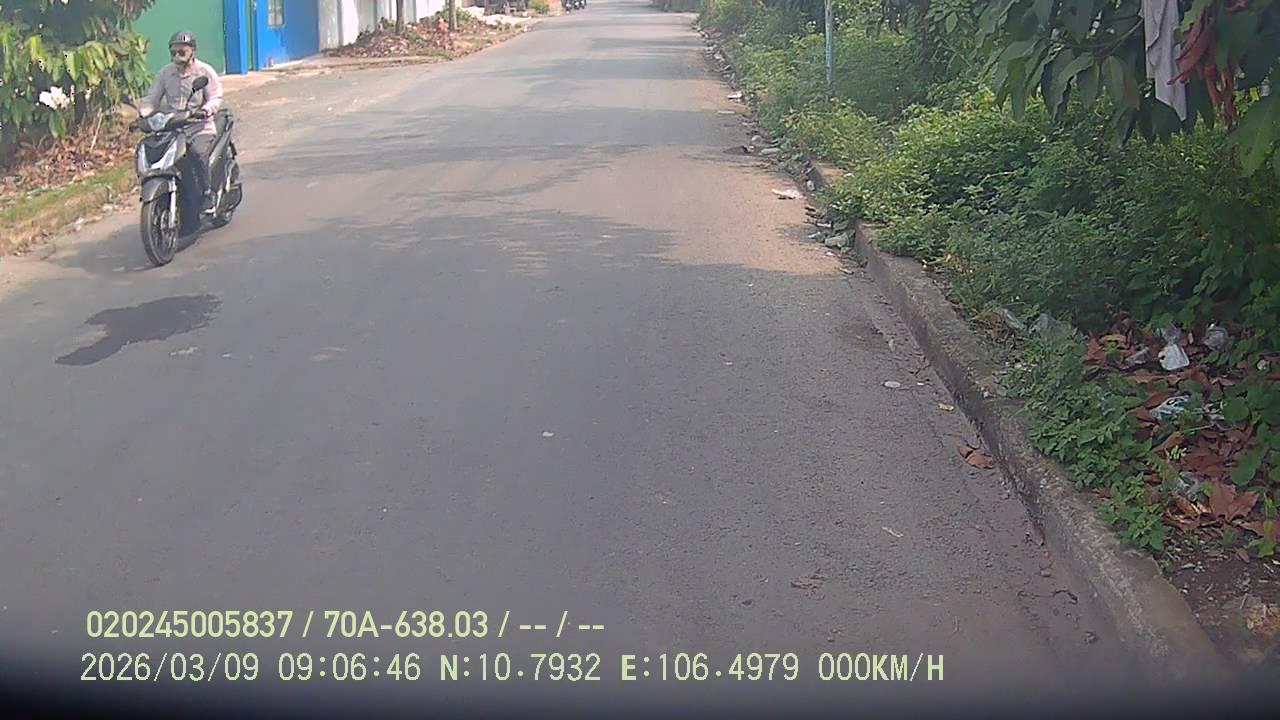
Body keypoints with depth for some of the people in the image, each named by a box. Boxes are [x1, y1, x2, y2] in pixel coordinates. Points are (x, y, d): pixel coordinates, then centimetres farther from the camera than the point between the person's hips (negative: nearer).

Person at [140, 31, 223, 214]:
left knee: (198, 153, -33)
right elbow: (152, 98, 12)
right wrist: (143, 116, -7)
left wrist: (205, 110, -27)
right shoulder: (165, 73, 12)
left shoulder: (205, 71, 2)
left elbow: (216, 97, -6)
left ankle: (207, 199, -25)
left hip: (200, 128, -4)